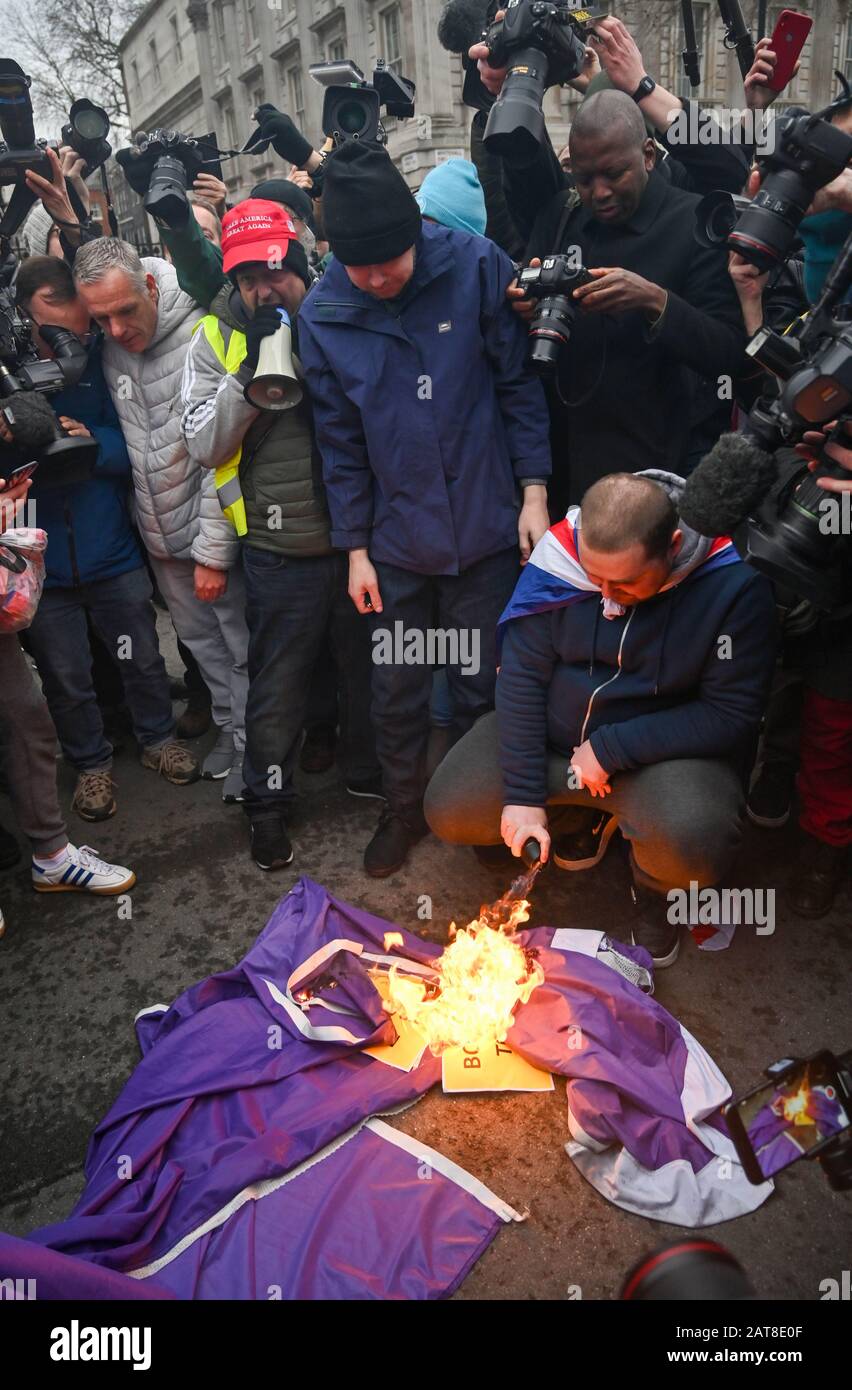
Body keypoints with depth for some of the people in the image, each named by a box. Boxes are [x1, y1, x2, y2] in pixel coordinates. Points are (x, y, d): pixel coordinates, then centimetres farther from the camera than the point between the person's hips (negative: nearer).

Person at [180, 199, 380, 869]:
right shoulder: (216, 339, -1)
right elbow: (205, 444, -8)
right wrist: (250, 367, -18)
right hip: (280, 548, -2)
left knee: (368, 662, 18)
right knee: (278, 684, 8)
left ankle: (370, 770, 41)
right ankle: (268, 802, 28)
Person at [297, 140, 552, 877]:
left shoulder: (477, 266, -9)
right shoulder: (323, 314, -4)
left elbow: (520, 382, -2)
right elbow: (340, 441, 2)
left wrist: (534, 490, -7)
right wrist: (355, 547, 3)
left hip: (485, 529, -1)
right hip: (395, 539, 2)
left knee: (482, 684, 11)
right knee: (396, 692, 13)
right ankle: (404, 808, 37)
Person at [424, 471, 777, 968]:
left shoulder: (736, 586, -22)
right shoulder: (559, 556, -17)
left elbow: (731, 716, -17)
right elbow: (523, 672, -13)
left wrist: (611, 749, -22)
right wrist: (523, 794, -16)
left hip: (668, 745, -3)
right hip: (552, 731, 4)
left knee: (692, 849, -34)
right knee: (448, 812, -6)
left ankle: (654, 888, 8)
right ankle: (600, 813, 18)